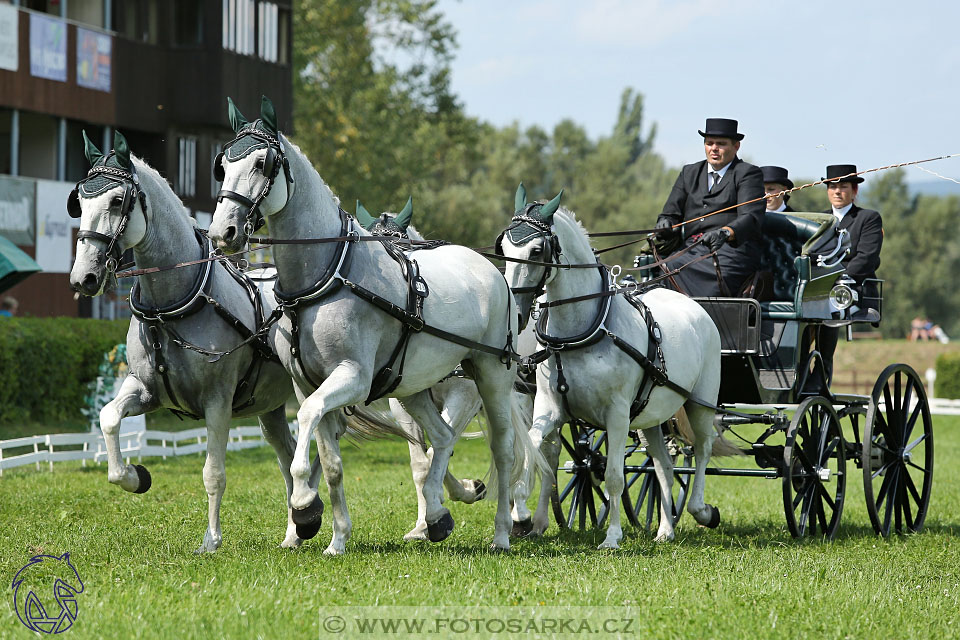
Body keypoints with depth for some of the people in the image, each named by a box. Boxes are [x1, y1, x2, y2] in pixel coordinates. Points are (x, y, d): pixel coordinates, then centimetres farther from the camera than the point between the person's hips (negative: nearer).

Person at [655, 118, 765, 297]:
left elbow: (752, 218, -8)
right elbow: (671, 213, 22)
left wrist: (724, 233, -30)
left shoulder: (748, 173, 7)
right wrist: (666, 224, -6)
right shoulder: (689, 173, 25)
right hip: (692, 250, 4)